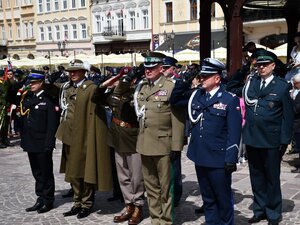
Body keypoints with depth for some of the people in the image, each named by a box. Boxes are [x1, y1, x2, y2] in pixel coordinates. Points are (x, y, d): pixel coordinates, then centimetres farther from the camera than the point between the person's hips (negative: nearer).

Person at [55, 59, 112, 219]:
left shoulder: (92, 88, -10)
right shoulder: (67, 88, 12)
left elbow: (95, 115, -14)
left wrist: (92, 138, -18)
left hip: (84, 138, -7)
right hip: (70, 137, 7)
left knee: (86, 171, 3)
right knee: (73, 171, 14)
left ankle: (87, 204, 17)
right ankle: (77, 203, 26)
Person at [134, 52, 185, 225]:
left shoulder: (171, 87, -8)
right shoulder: (141, 87, 12)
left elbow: (177, 119, -12)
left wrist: (176, 146, -14)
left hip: (162, 144, -6)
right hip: (144, 144, 6)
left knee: (165, 186, 6)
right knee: (151, 185, 15)